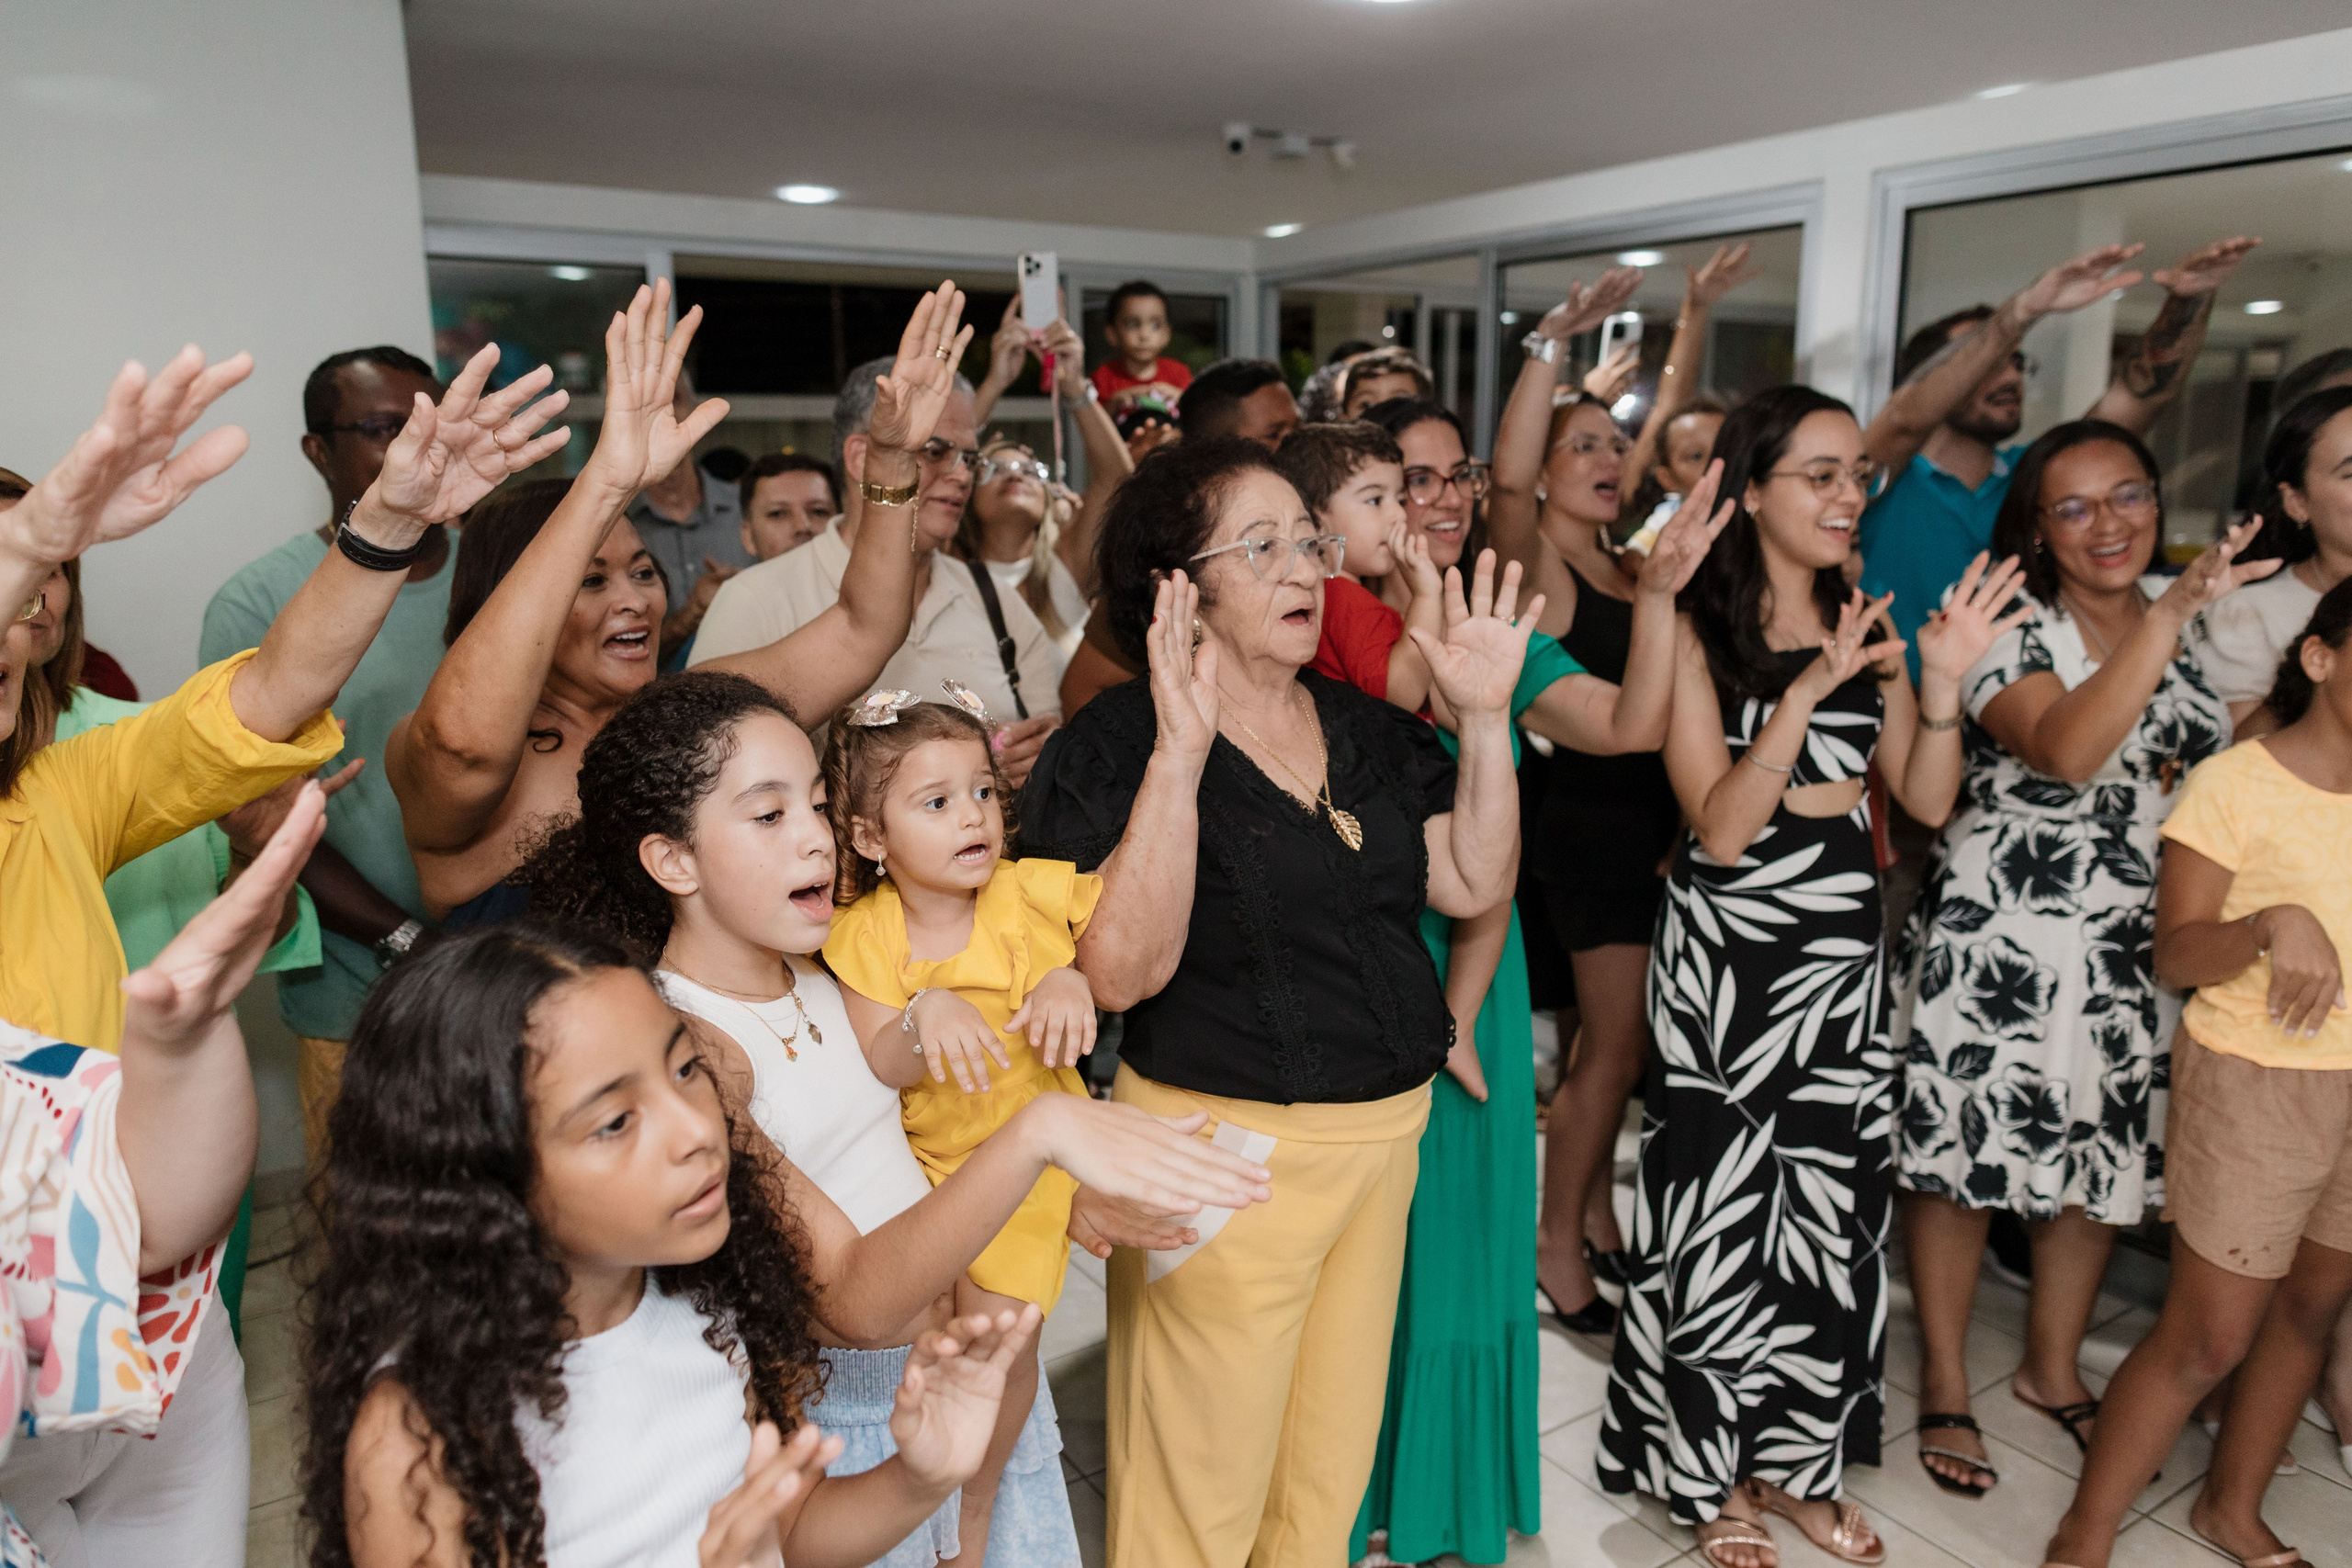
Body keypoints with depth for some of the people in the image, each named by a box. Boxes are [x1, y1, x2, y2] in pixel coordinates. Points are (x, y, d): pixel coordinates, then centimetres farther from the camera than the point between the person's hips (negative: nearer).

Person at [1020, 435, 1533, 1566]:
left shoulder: (1364, 727, 7)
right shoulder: (1121, 741, -13)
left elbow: (1474, 884, 5)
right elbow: (1122, 969, -24)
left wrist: (1484, 719, -5)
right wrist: (1182, 748, -31)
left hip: (1383, 1133, 7)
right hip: (1226, 1147, -6)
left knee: (1331, 1466, 23)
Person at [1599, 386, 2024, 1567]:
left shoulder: (1860, 624, 7)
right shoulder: (1695, 629, -10)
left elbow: (1927, 801, 4)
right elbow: (1720, 827, -17)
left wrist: (1942, 681, -11)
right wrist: (1805, 693, -26)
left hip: (1845, 939, 6)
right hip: (1728, 945, -5)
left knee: (1834, 1199, 13)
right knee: (1722, 1201, 6)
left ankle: (1796, 1460, 33)